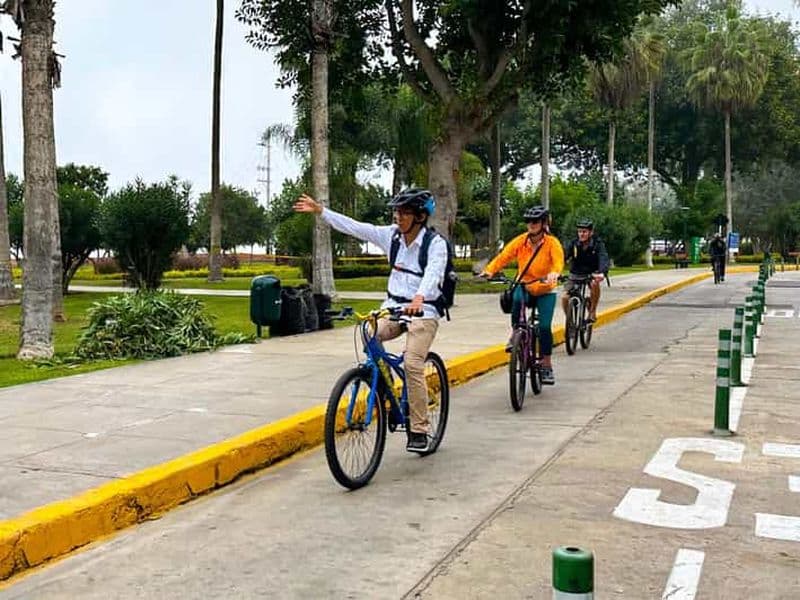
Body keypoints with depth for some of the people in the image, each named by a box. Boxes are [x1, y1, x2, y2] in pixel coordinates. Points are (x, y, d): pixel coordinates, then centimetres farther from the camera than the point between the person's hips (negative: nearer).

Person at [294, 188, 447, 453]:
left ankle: (419, 431, -9)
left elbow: (432, 274, -29)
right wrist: (320, 210, -3)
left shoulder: (436, 243, -12)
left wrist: (419, 298, -49)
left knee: (412, 365, -20)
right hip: (393, 307, 5)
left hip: (423, 311, -5)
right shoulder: (391, 235, 3)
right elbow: (354, 227, 2)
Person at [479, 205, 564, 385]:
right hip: (524, 286, 1)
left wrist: (554, 273, -53)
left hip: (545, 291, -1)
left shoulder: (552, 242, -12)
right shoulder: (521, 240, -6)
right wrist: (489, 270, -35)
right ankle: (516, 334, -8)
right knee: (516, 299, -34)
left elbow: (558, 260, -30)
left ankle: (547, 367, 5)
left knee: (544, 327, -11)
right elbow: (504, 256, -17)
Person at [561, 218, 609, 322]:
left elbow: (604, 259, -31)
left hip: (591, 274, -1)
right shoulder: (574, 244, -11)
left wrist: (602, 273, -52)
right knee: (565, 297, -19)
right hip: (575, 275, 1)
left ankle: (592, 312, -17)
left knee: (595, 284, -36)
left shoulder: (597, 244, -15)